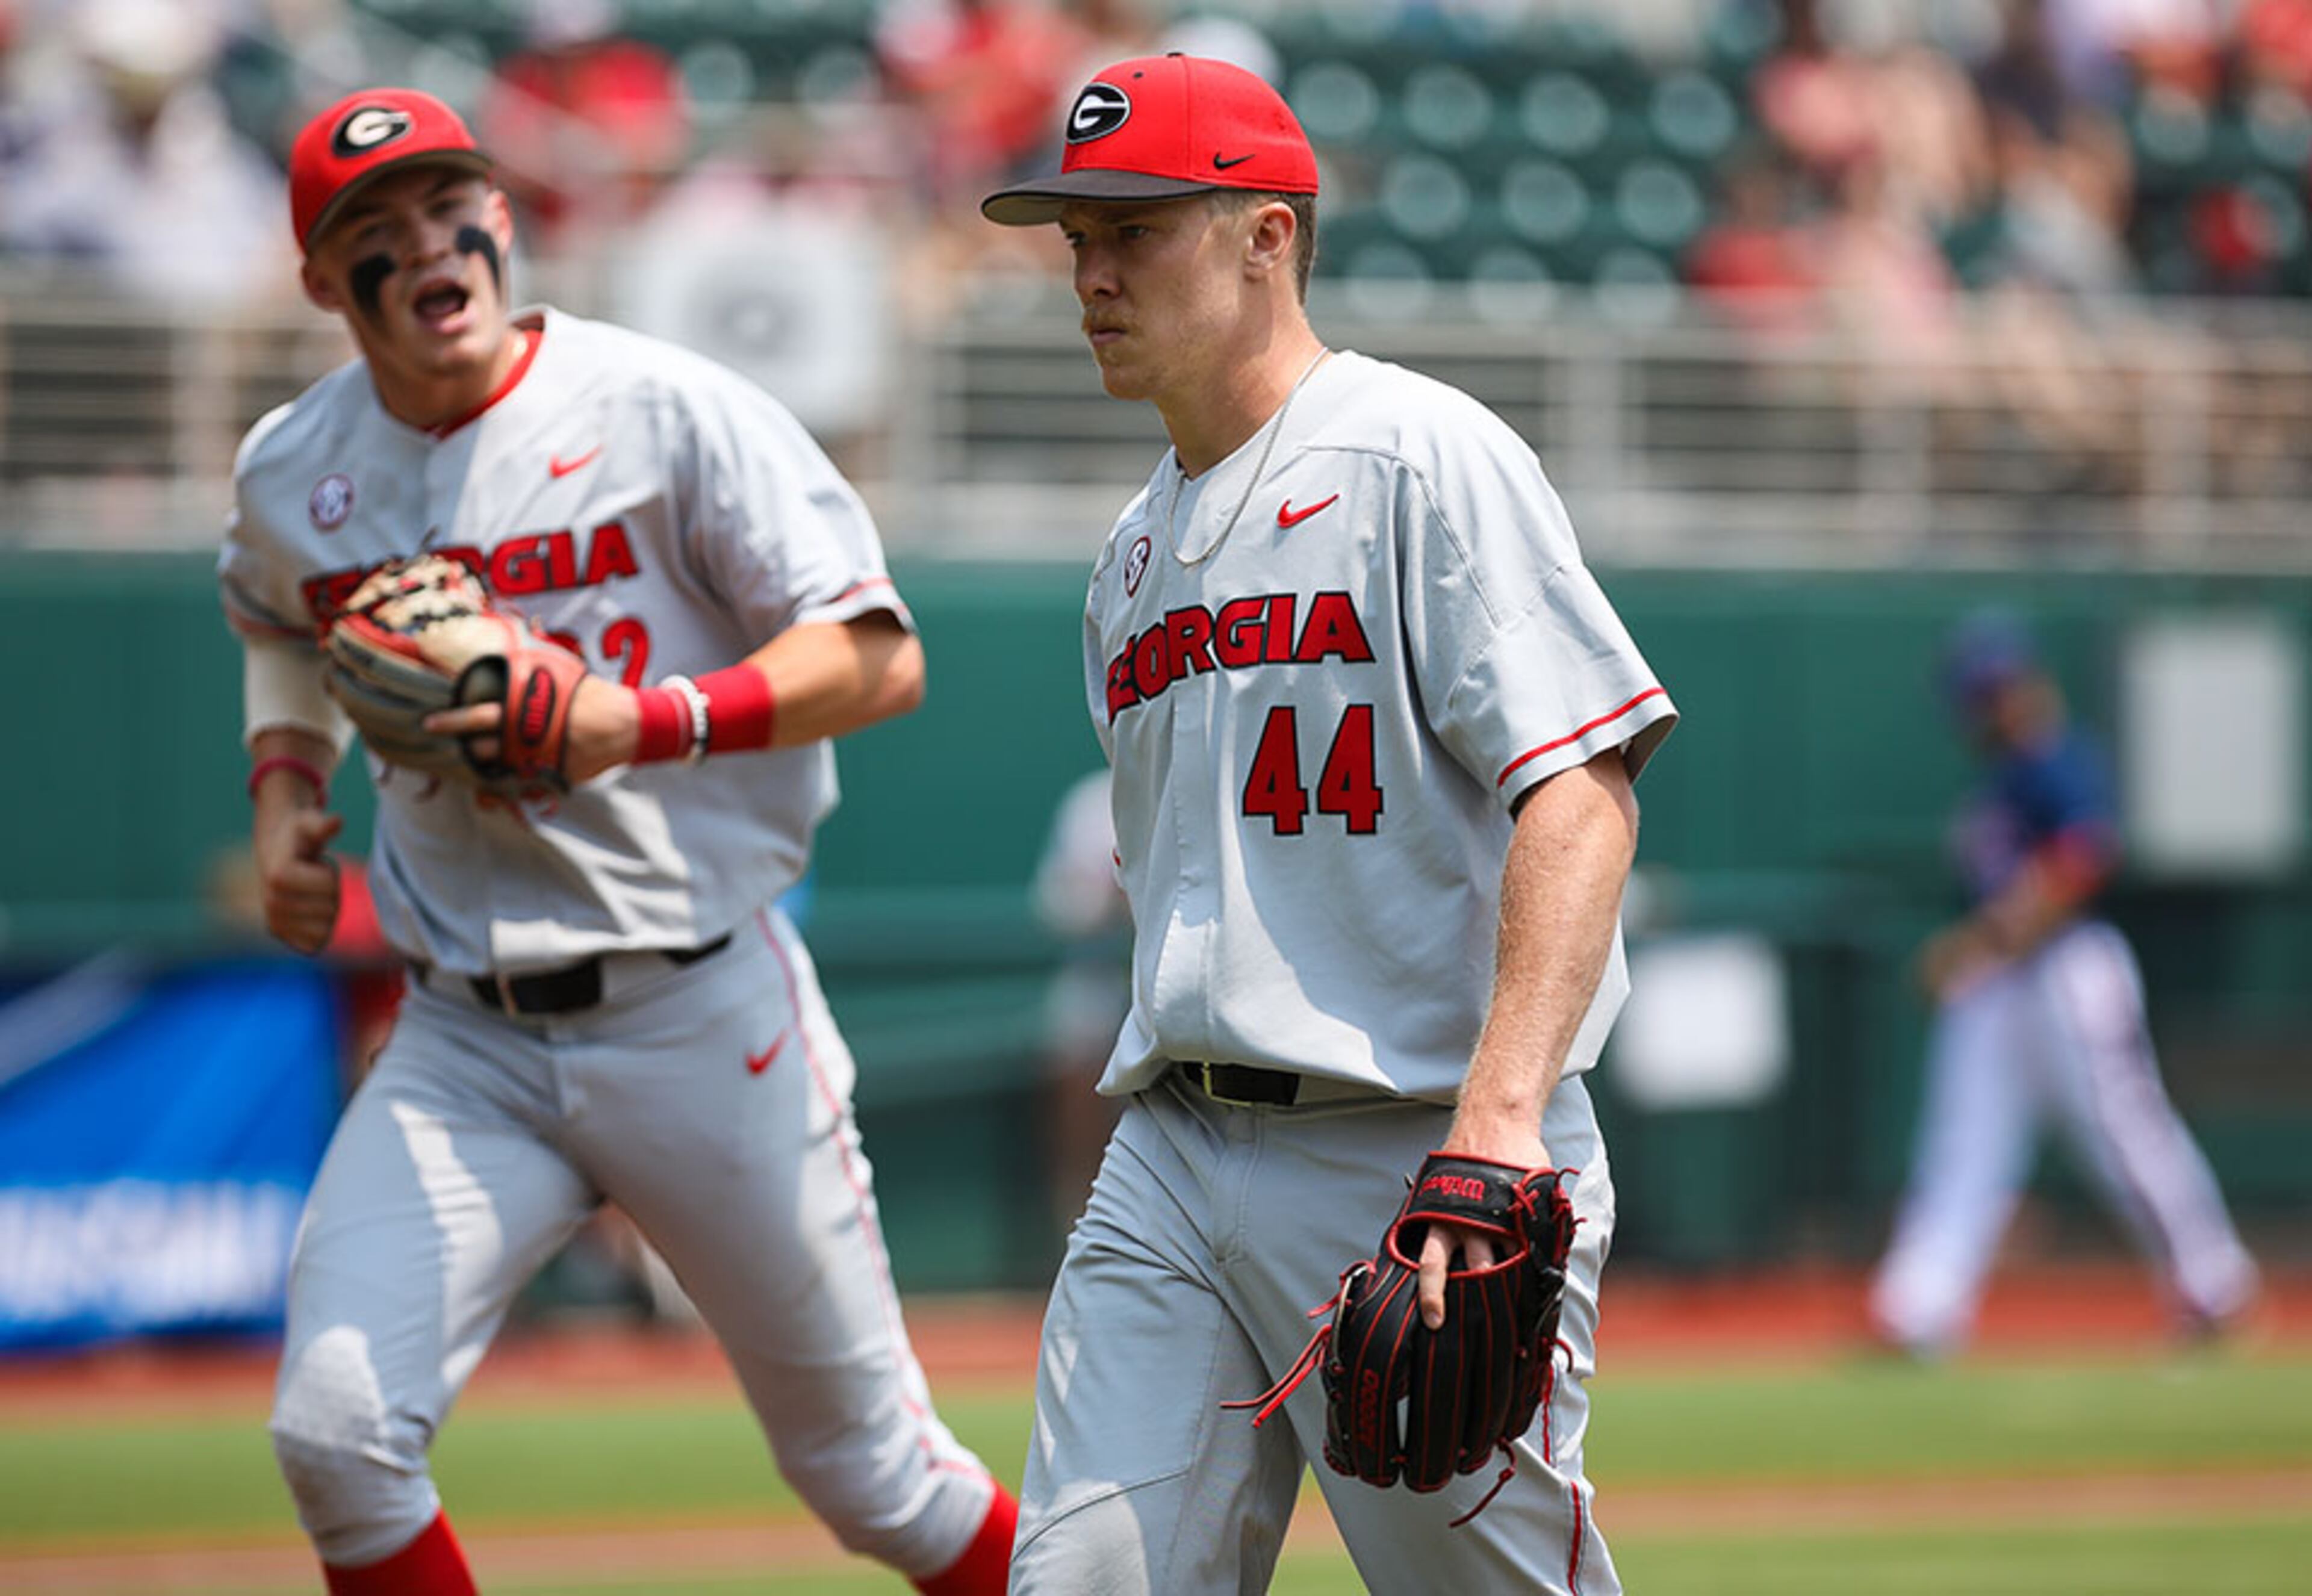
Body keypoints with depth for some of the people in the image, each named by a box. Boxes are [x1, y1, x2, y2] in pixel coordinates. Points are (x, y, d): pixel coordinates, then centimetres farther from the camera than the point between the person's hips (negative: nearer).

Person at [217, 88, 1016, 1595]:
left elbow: (880, 660, -14)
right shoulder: (290, 475, 5)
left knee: (870, 1470, 6)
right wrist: (284, 793, 10)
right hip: (467, 1044, 3)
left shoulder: (667, 410, -10)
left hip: (704, 1016, -3)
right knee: (337, 1432, -15)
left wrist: (648, 723, -28)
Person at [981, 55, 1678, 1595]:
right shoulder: (1137, 553, 18)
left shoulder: (1424, 458, -8)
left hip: (1415, 1160, -7)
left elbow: (1583, 789, -18)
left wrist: (1500, 1117, -29)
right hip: (1174, 1156, 7)